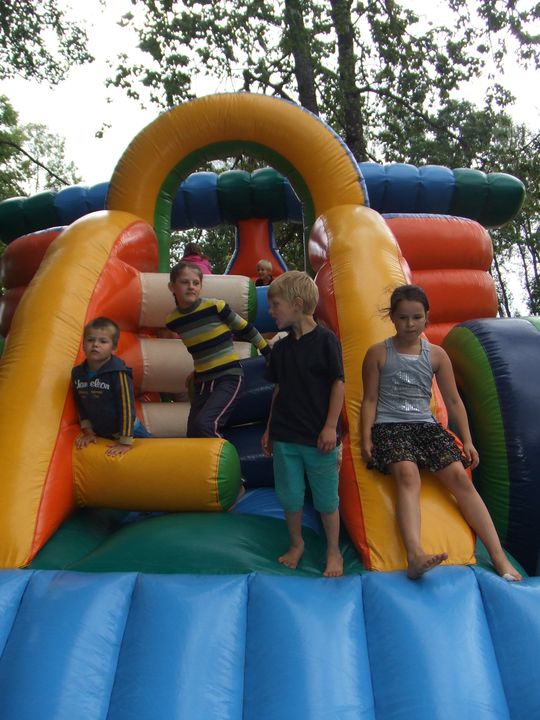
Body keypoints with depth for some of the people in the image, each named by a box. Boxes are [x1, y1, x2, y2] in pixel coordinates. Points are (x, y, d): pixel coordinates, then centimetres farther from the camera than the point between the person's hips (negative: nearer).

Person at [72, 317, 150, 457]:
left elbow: (126, 406, -24)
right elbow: (81, 406, 7)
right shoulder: (78, 373, -6)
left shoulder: (118, 372, -24)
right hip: (100, 435, 5)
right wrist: (88, 431, 6)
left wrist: (125, 441, -23)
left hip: (131, 433, -5)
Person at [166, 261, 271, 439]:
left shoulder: (215, 306, -13)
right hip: (202, 382, 6)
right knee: (193, 434, 6)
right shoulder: (172, 320, 1)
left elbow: (246, 329, -1)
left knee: (204, 424, -24)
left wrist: (269, 353, 8)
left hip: (229, 377, -5)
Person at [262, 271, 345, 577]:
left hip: (319, 437, -5)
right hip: (285, 437, 5)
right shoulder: (281, 348, 7)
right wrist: (269, 429, 14)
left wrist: (330, 427, -12)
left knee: (326, 498, 9)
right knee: (290, 495, 12)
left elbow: (338, 384, -9)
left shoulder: (325, 340, -10)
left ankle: (333, 551, 29)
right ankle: (296, 544, 35)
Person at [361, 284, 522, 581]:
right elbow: (370, 400, 3)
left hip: (426, 425, 3)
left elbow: (453, 401, 13)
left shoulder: (436, 355, 11)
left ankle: (499, 558, -12)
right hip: (389, 426, -3)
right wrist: (366, 437, -8)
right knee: (408, 474, -31)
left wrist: (467, 440, 8)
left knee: (459, 476, -15)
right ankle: (415, 554, -45)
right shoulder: (378, 353, 4)